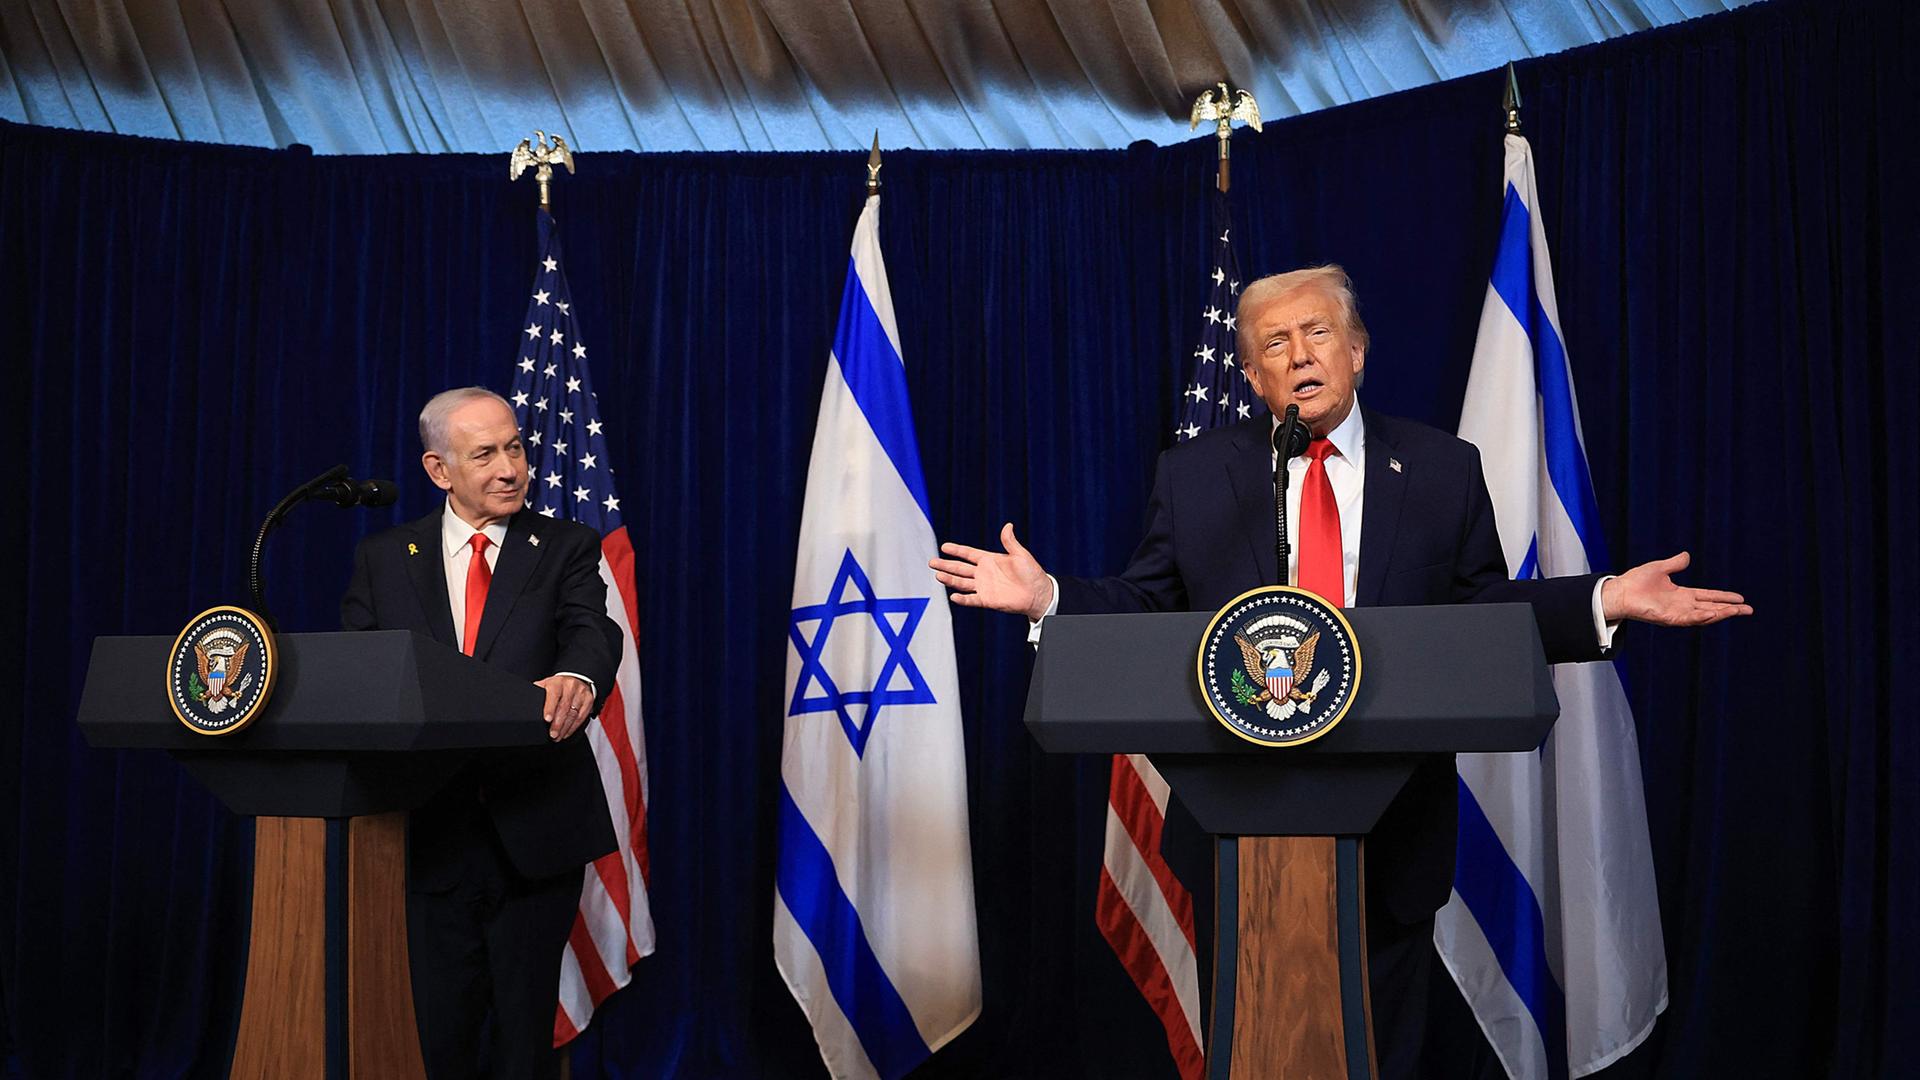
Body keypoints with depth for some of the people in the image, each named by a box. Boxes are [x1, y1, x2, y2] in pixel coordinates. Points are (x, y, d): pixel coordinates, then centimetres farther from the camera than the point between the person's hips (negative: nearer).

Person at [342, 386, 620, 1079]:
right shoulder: (382, 559, 7)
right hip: (434, 833, 2)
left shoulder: (566, 548, 2)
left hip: (536, 833, -1)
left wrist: (576, 678, -39)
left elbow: (592, 630, -15)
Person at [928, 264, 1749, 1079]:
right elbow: (1147, 607, 2)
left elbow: (1486, 614, 5)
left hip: (1394, 829, 0)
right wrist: (1048, 596, -12)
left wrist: (1604, 601, -8)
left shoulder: (1443, 470, 3)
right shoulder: (1191, 474, 3)